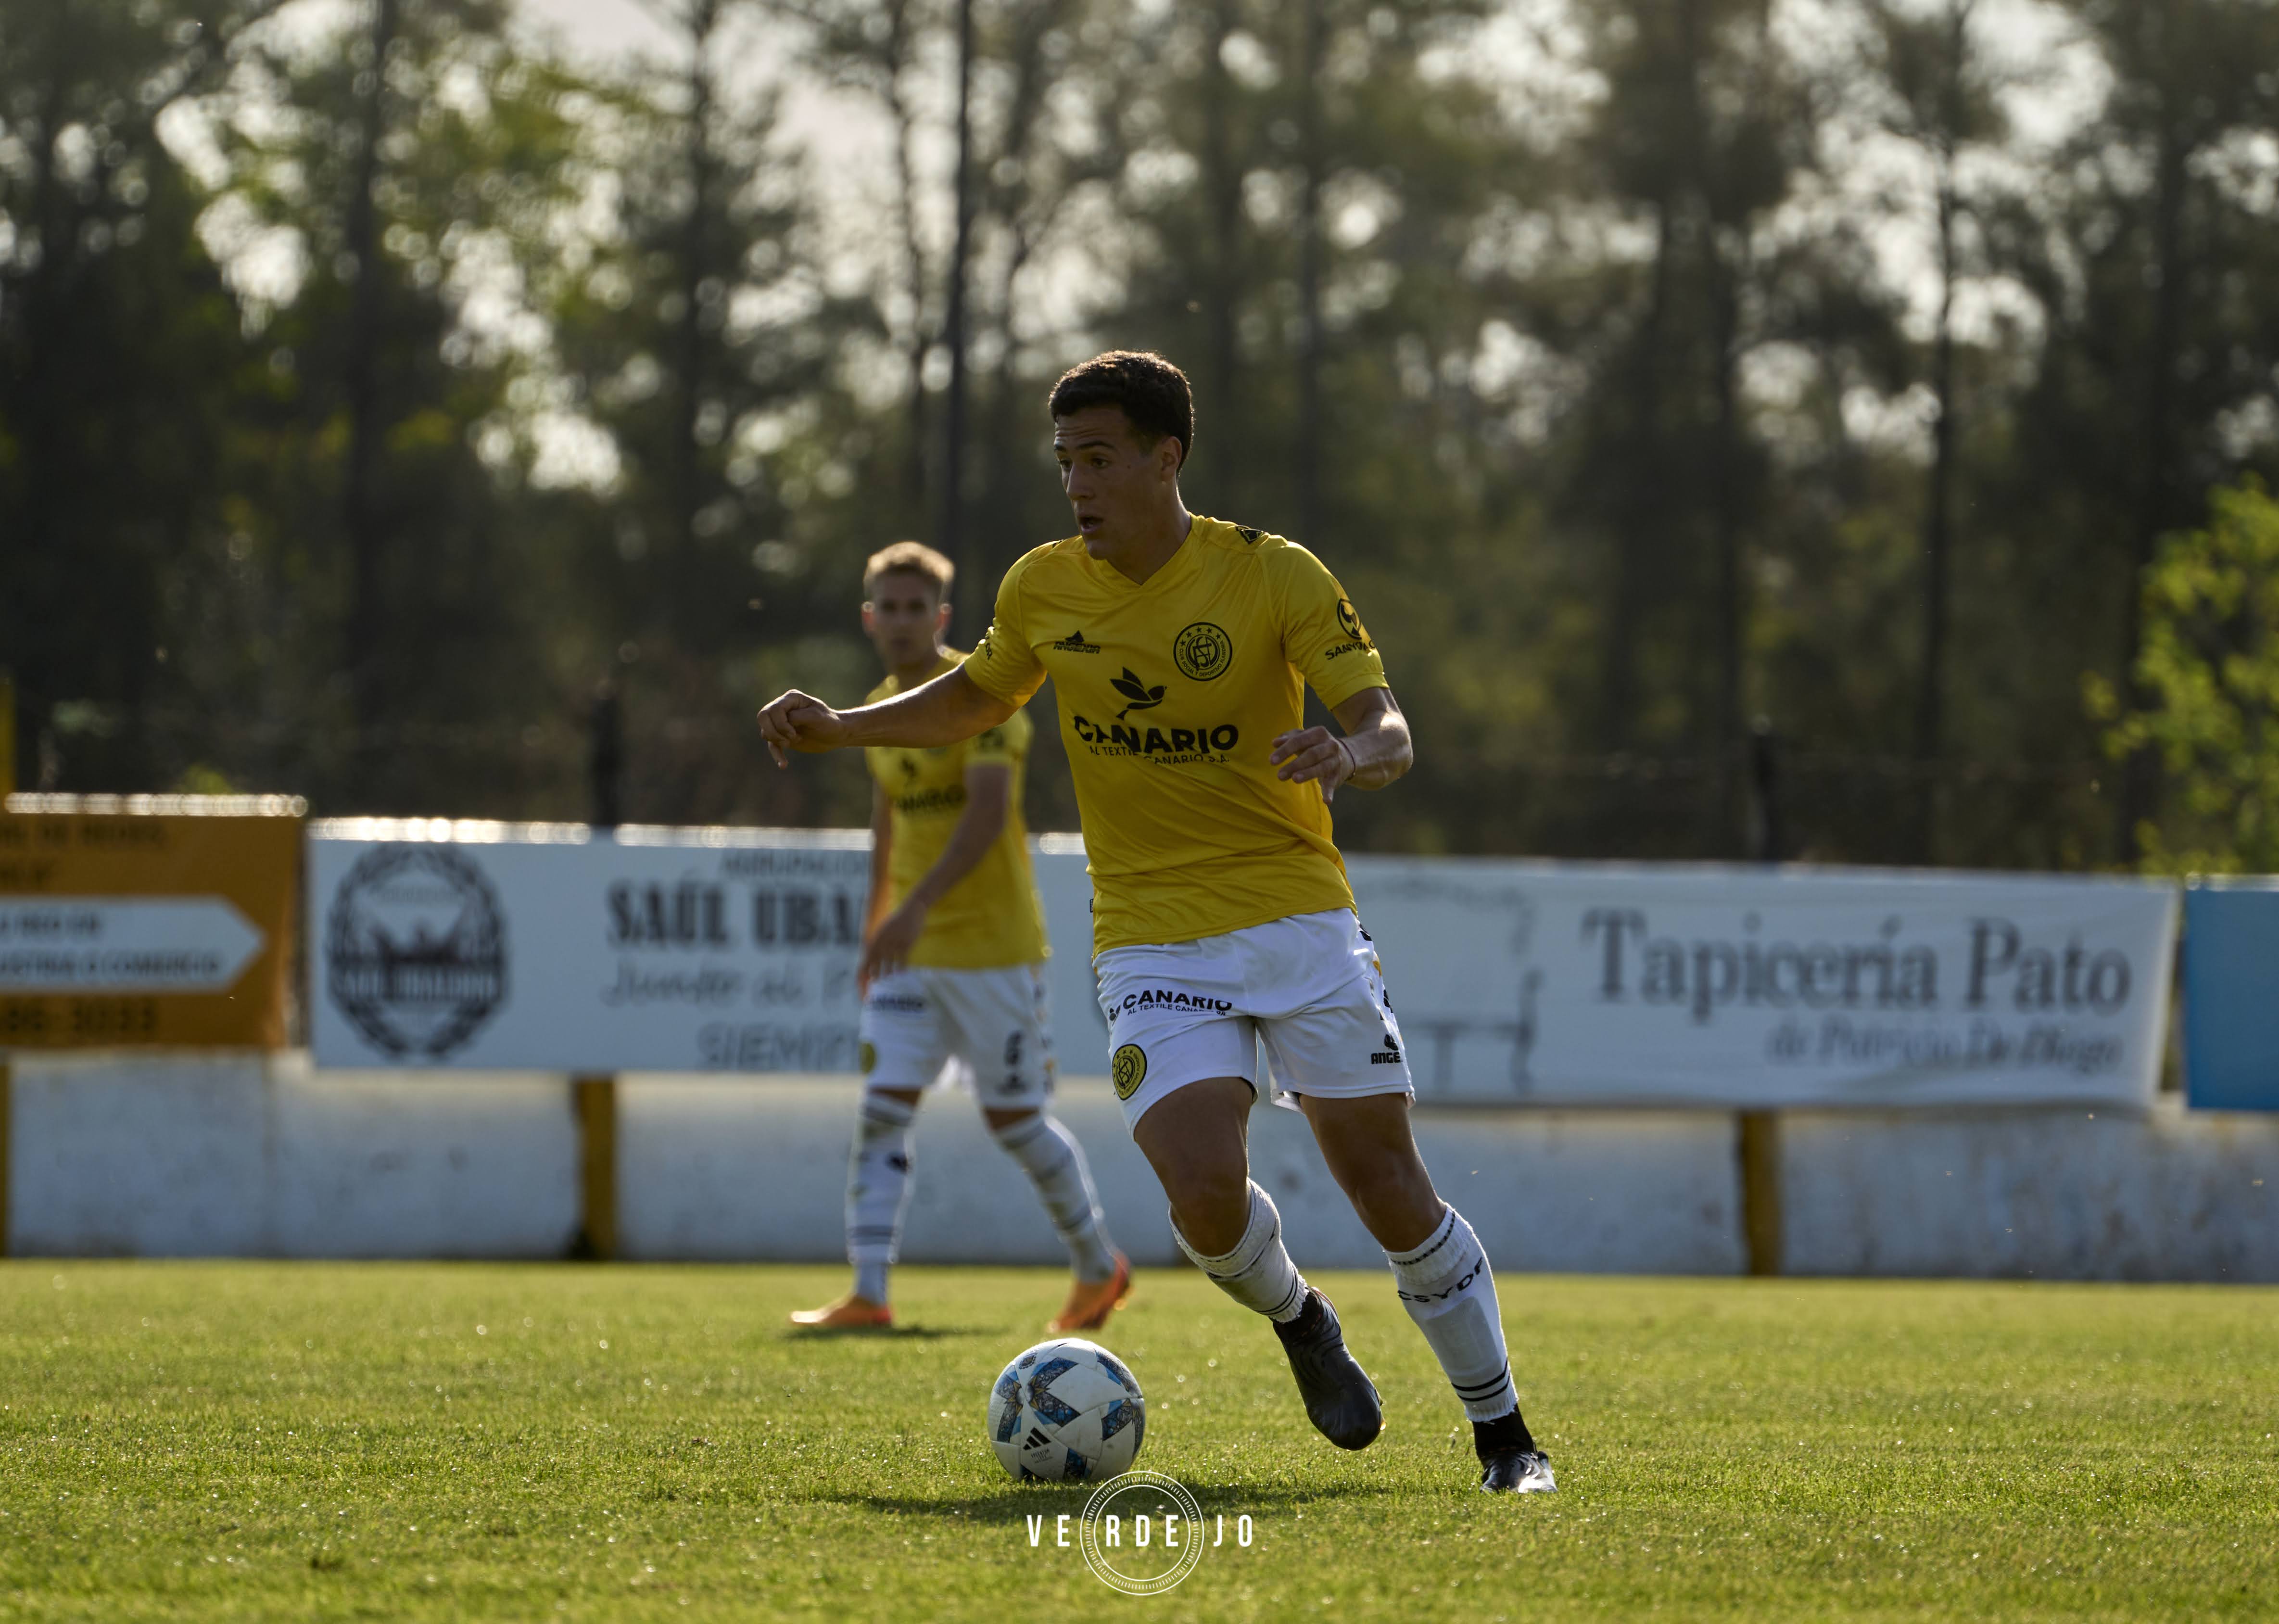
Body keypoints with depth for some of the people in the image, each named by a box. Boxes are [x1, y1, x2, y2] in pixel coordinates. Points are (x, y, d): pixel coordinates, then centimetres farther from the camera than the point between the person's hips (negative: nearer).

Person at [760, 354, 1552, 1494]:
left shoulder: (1275, 577, -7)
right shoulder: (1043, 589, 4)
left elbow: (1389, 733, -10)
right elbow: (975, 701, 22)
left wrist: (1349, 756, -33)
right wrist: (838, 728, 9)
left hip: (1298, 921, -2)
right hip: (1153, 947, 2)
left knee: (1388, 1187, -5)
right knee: (1207, 1193, -20)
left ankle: (1501, 1431, 14)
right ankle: (1298, 1323, 15)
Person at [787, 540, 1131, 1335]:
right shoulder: (881, 707, 11)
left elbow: (989, 808, -24)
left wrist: (919, 906, -34)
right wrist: (877, 919, 27)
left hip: (993, 946, -6)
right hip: (911, 953, 6)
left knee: (1015, 1120, 1)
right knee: (882, 1111, -8)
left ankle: (1100, 1268, 22)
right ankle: (868, 1294, -11)